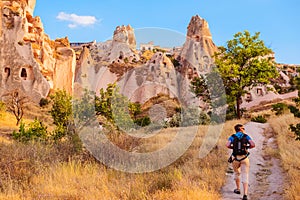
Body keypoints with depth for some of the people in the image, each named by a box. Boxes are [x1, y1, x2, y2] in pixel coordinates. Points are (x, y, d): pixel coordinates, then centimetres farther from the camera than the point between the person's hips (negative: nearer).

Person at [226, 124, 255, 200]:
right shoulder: (246, 136, 4)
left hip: (235, 158, 1)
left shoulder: (232, 137, 4)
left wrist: (233, 147, 7)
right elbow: (253, 145, -10)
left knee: (237, 173, 28)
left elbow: (227, 145, -14)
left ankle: (238, 189, 39)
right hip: (244, 158, -1)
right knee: (245, 176, 0)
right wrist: (246, 147, 9)